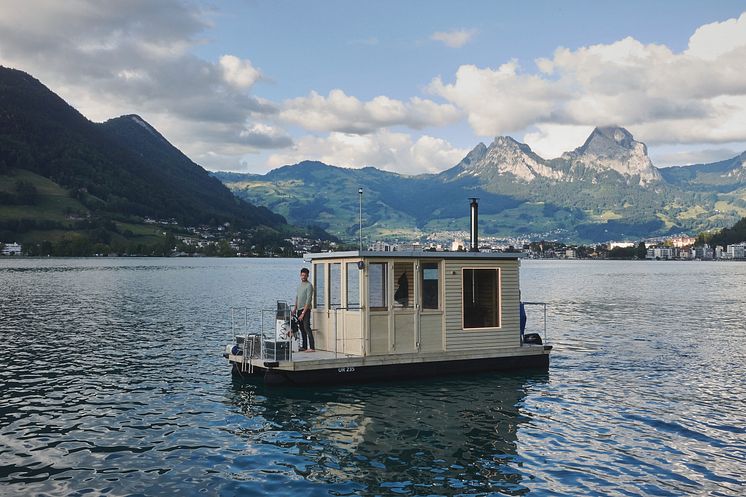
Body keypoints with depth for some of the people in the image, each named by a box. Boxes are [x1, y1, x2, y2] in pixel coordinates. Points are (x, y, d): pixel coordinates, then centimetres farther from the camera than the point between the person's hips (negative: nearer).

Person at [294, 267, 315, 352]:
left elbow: (308, 300, -16)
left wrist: (303, 313, -20)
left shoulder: (309, 285, -11)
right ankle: (304, 346, 15)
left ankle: (312, 347, -18)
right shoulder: (299, 285, 16)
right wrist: (295, 309, 15)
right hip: (299, 310, 8)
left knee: (307, 327, -15)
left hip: (306, 310, -8)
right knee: (302, 329, 9)